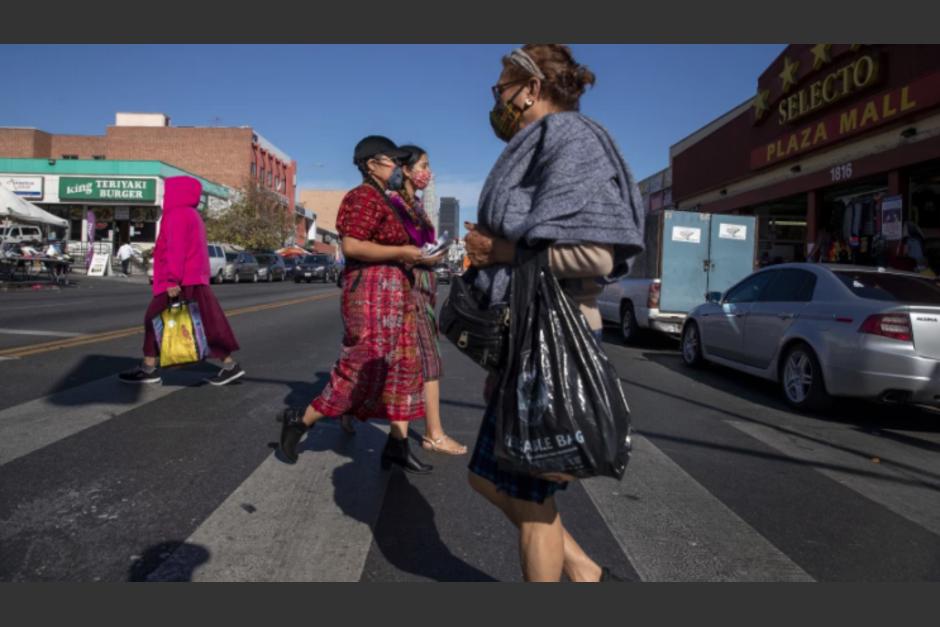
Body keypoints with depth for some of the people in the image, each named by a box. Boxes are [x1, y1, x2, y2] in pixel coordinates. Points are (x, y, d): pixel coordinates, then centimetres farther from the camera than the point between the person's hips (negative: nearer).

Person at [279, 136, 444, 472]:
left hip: (392, 292, 10)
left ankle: (398, 444, 11)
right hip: (372, 290, -10)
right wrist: (400, 252, -18)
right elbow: (351, 246, -22)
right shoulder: (364, 197, -11)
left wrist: (416, 256, 12)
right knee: (365, 369, -7)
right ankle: (300, 420, 9)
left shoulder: (382, 200, 20)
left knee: (403, 365, 7)